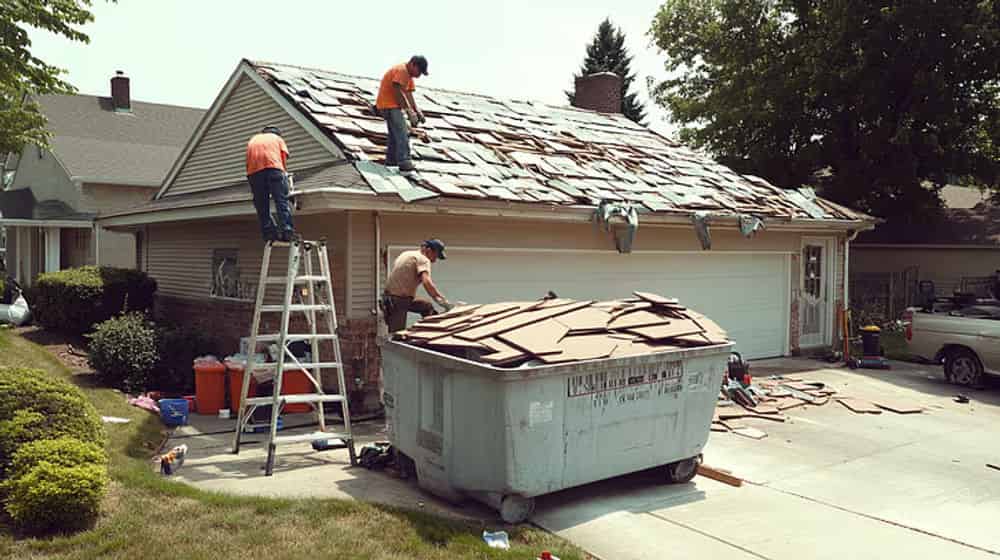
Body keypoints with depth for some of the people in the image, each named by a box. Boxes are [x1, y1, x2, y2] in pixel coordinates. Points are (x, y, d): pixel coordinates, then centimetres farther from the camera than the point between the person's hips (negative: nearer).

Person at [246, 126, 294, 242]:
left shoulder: (253, 139, 36)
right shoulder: (277, 138, 28)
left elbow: (248, 161, 23)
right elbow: (284, 157, 12)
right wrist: (283, 173, 20)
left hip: (254, 171, 3)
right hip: (273, 166, -3)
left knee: (261, 204, 3)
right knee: (281, 201, -8)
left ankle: (269, 233, -6)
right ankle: (286, 231, -20)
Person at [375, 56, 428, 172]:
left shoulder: (408, 75, 14)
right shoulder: (401, 71, -17)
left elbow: (409, 94, 9)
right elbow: (398, 92, -23)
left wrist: (417, 111, -3)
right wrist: (409, 111, -23)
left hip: (393, 105, 11)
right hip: (389, 105, -11)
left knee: (395, 133, 16)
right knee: (402, 133, -15)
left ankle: (391, 159, 22)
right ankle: (404, 162, -20)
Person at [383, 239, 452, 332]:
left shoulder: (406, 254, 14)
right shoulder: (423, 259, -14)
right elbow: (426, 282, -30)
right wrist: (443, 300, -31)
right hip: (397, 301, -10)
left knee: (427, 306, 19)